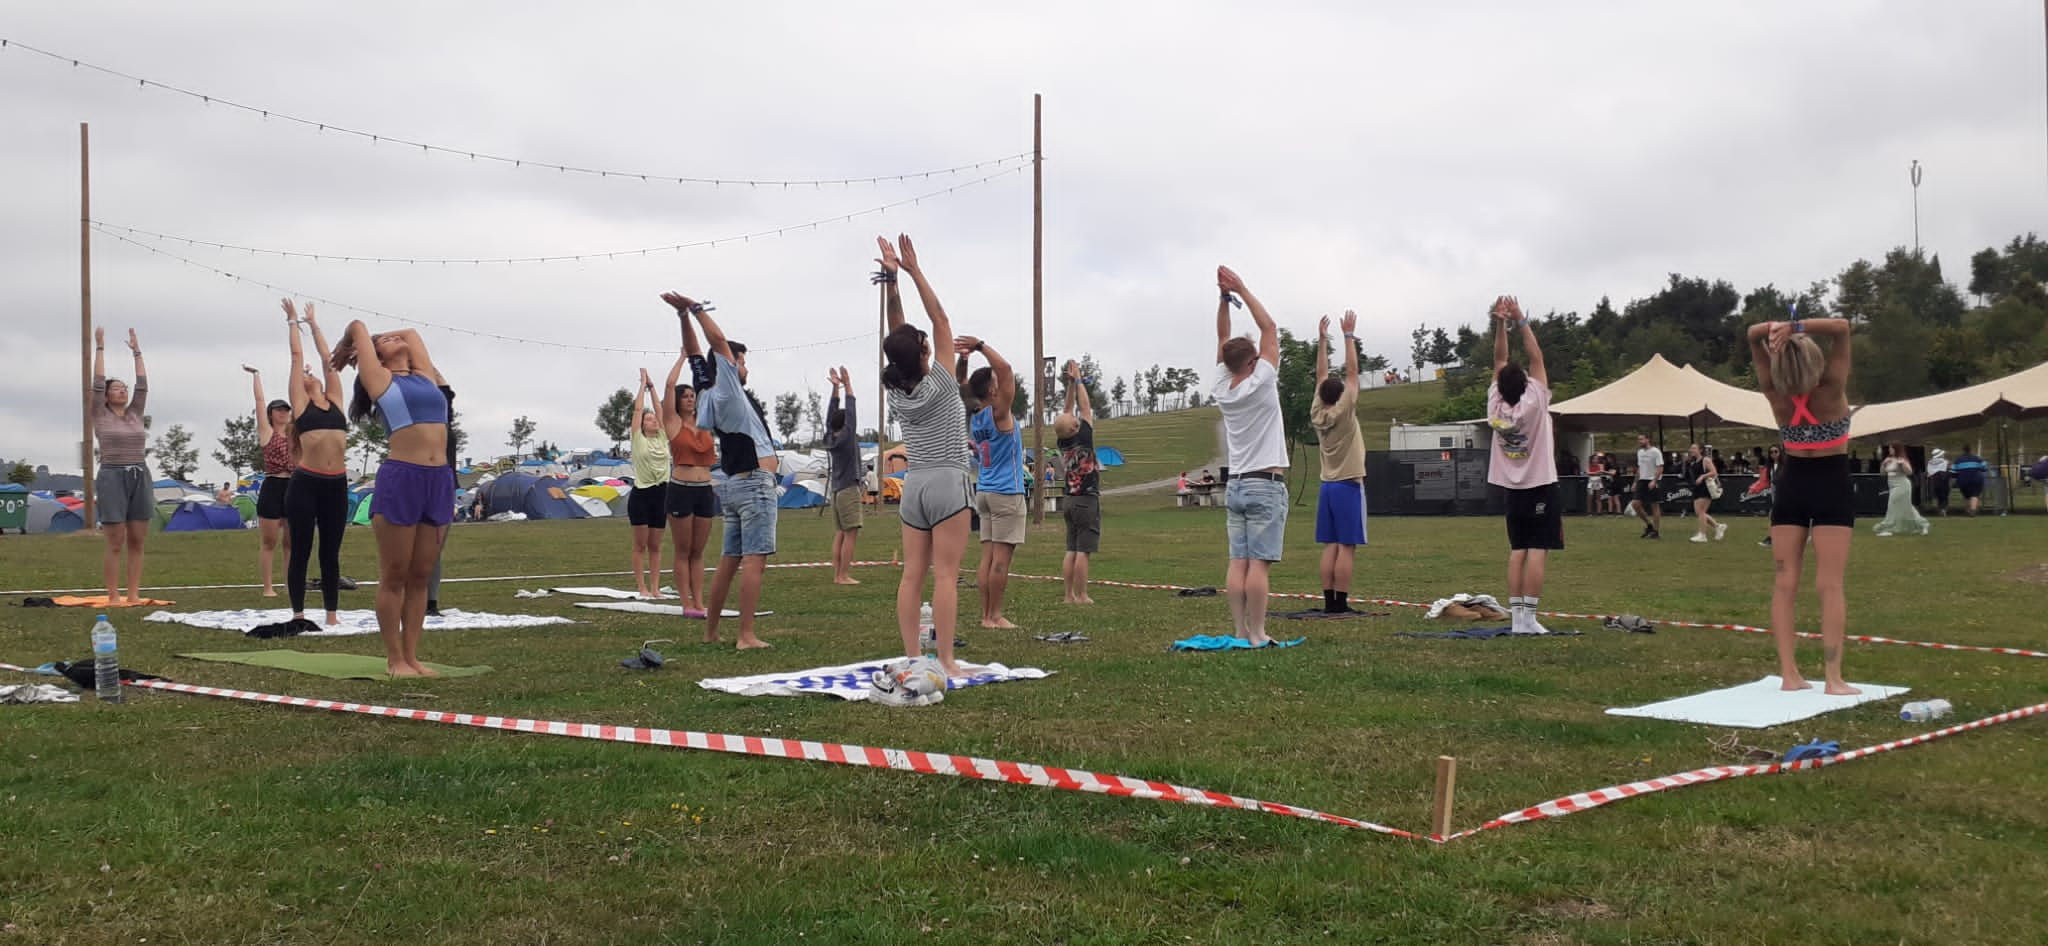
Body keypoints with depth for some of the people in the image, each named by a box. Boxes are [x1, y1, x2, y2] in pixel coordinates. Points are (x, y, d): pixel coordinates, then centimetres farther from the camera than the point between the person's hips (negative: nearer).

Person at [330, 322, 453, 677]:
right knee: (394, 577, 0)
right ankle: (394, 658, 6)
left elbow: (411, 332, 28)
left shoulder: (425, 376, 18)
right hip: (400, 478, -5)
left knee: (420, 577, 8)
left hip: (440, 480, 5)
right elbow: (358, 326, 11)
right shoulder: (379, 379, 5)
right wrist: (345, 350, 29)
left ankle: (411, 655, 13)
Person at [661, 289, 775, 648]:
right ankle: (746, 636, -16)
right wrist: (695, 308, -5)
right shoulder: (726, 393, -9)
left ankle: (710, 631, 16)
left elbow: (694, 353, 19)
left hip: (734, 484, 9)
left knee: (730, 559, 12)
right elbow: (719, 341, -13)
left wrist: (683, 315, 15)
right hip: (754, 484, -9)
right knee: (754, 559, -11)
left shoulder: (708, 395, 12)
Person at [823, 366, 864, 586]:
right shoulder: (846, 437, -10)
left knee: (839, 534, 8)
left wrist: (835, 387, 14)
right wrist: (847, 385, -4)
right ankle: (844, 575, -12)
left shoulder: (830, 438, 7)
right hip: (849, 489, -8)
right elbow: (851, 411, -8)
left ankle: (837, 575, 6)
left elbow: (832, 413, 14)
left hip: (837, 491, 8)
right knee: (850, 534, -8)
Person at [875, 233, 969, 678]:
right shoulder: (939, 385, -8)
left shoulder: (896, 391, 4)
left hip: (913, 484, 6)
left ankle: (911, 656, 3)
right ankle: (945, 661, -10)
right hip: (947, 482, -5)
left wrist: (891, 279, 4)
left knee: (912, 574, 3)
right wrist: (913, 271, -6)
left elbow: (896, 333, 7)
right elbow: (941, 320, -6)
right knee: (945, 575, -8)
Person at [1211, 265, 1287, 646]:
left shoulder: (1221, 389, 5)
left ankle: (1240, 632, 1)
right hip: (1266, 486, -6)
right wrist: (1241, 290, -2)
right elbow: (1269, 328, -5)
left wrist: (1224, 297, 8)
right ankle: (1257, 635, -10)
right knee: (1260, 563, -9)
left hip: (1235, 485, 6)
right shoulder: (1260, 385, -10)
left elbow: (1223, 338, 14)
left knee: (1239, 563, 3)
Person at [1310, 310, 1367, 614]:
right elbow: (1352, 372, -10)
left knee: (1330, 547, 5)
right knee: (1346, 547, -6)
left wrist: (1322, 340, 14)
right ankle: (1340, 603, -9)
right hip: (1348, 485, -6)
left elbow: (1322, 376, 12)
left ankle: (1329, 601, 3)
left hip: (1327, 486, 6)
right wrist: (1349, 335, -6)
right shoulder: (1343, 412, -10)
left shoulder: (1317, 414, 4)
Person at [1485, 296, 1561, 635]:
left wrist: (1500, 324, -1)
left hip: (1514, 490, 5)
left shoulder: (1496, 407, -4)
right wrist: (1521, 321, -7)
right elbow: (1536, 358, -10)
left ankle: (1516, 615, 1)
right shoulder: (1533, 404, -14)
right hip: (1542, 487, -5)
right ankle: (1528, 616, -13)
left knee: (1517, 551, 5)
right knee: (1538, 551, -7)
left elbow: (1500, 361, 4)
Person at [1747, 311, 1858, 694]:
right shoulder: (1831, 390, -17)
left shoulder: (1776, 395, -10)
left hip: (1791, 487, 3)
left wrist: (1776, 329, -24)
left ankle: (1789, 673, 4)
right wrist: (1800, 328, -32)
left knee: (1785, 582, 6)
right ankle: (1834, 678, -7)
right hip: (1831, 488, -3)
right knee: (1830, 585, -4)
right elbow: (1841, 327, -22)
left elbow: (1753, 334, -6)